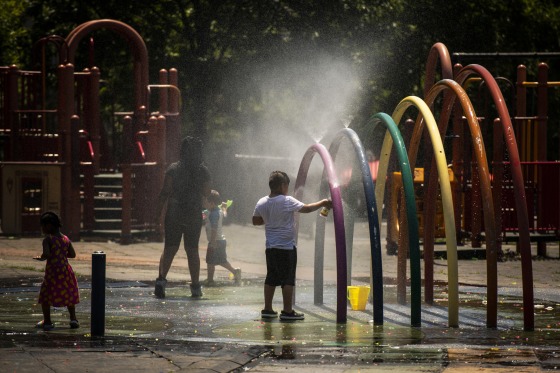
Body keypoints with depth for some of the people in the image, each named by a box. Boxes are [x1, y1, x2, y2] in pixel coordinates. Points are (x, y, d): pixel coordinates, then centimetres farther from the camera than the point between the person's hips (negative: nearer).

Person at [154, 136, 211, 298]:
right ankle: (195, 286, 13)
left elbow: (165, 192, -8)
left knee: (169, 248, 1)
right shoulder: (203, 171, -1)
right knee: (192, 250, 10)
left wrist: (158, 212, -4)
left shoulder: (173, 169, -5)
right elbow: (206, 193, 9)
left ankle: (161, 279, -19)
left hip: (174, 213, -1)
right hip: (194, 215, 1)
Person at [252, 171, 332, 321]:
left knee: (271, 278, 12)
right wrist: (322, 203, 5)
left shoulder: (262, 203, 3)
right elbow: (306, 208, -9)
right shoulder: (287, 201, -14)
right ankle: (287, 311, -2)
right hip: (287, 246, -6)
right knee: (288, 279, -2)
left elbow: (255, 221, 13)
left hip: (271, 246, 6)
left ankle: (267, 309, 14)